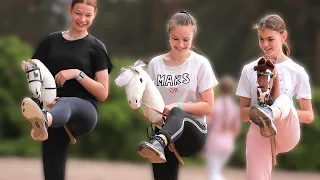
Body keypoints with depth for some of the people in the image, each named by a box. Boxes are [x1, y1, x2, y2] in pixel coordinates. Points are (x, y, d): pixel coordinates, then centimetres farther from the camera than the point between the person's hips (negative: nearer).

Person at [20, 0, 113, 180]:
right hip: (54, 110, 4)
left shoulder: (96, 47, 5)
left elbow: (103, 93, 1)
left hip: (84, 111, -4)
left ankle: (44, 121, -77)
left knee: (64, 104, -40)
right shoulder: (52, 41, 13)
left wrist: (78, 74, -14)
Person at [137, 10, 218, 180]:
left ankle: (158, 143, -69)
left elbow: (208, 107, -2)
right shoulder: (156, 64, 7)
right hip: (164, 132, 4)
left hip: (193, 133, -4)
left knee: (176, 114, -37)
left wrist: (178, 106, -18)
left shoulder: (200, 64, -1)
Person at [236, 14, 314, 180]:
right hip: (259, 133, 2)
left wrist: (286, 113, -12)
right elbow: (243, 115, 7)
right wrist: (255, 110, -15)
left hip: (287, 135, -2)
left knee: (283, 99, -32)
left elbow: (308, 116, 6)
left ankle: (269, 115, -67)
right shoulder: (249, 70, 6)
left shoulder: (296, 72, 3)